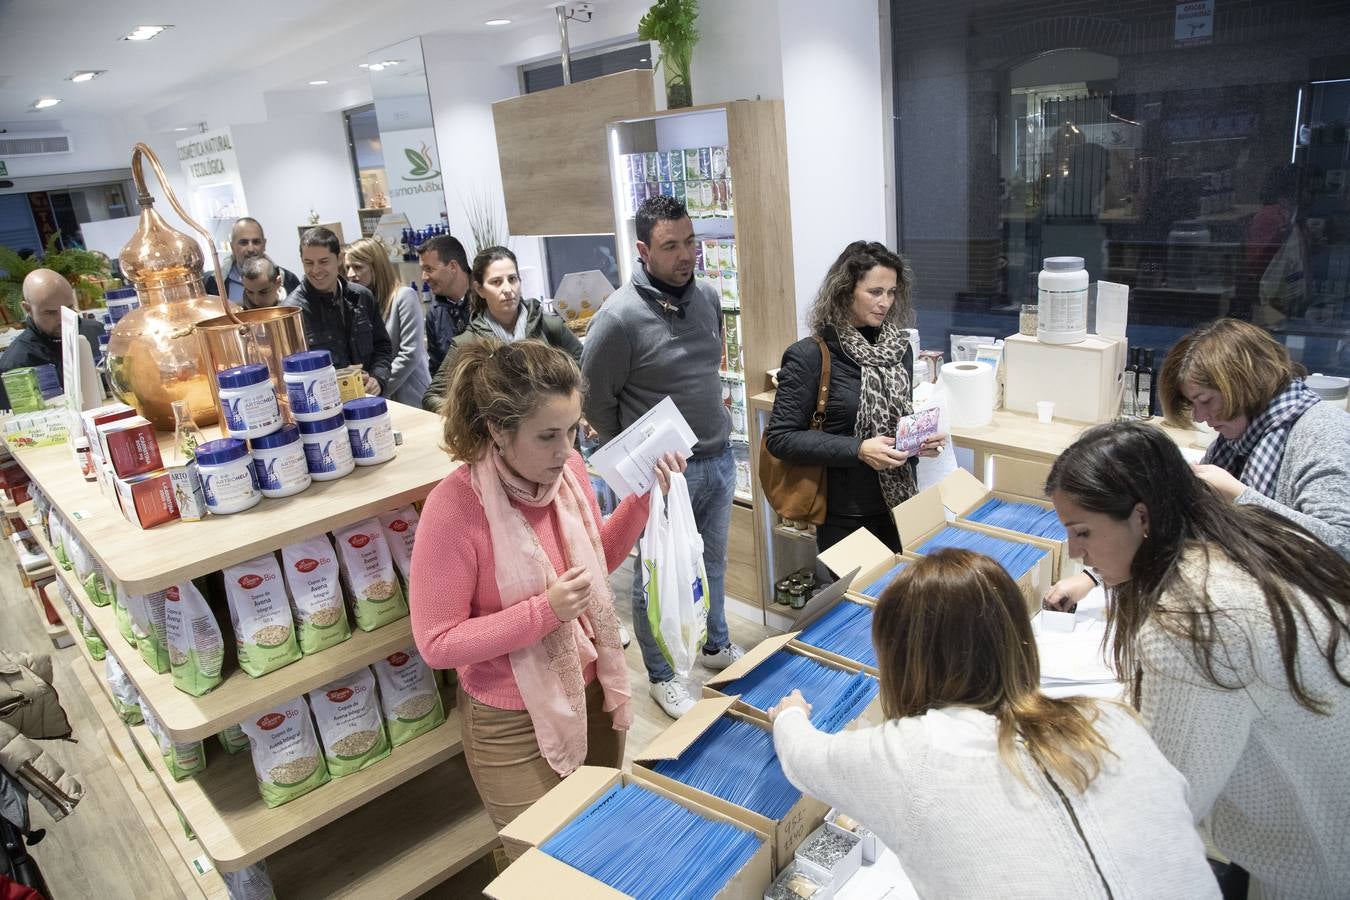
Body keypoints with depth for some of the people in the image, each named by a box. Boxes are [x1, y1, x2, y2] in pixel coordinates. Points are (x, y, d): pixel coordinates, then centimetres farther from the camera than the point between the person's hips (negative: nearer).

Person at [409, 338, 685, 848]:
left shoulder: (568, 469, -10)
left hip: (594, 693, 5)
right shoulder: (454, 508, -26)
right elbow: (437, 644, -19)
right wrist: (544, 612, -28)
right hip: (514, 726, -5)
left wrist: (644, 497, -7)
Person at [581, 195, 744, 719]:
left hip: (718, 460, 7)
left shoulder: (708, 298, 1)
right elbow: (595, 400, -10)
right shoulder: (619, 317, -19)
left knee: (713, 563, 23)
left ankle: (717, 645, 46)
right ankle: (661, 676, 29)